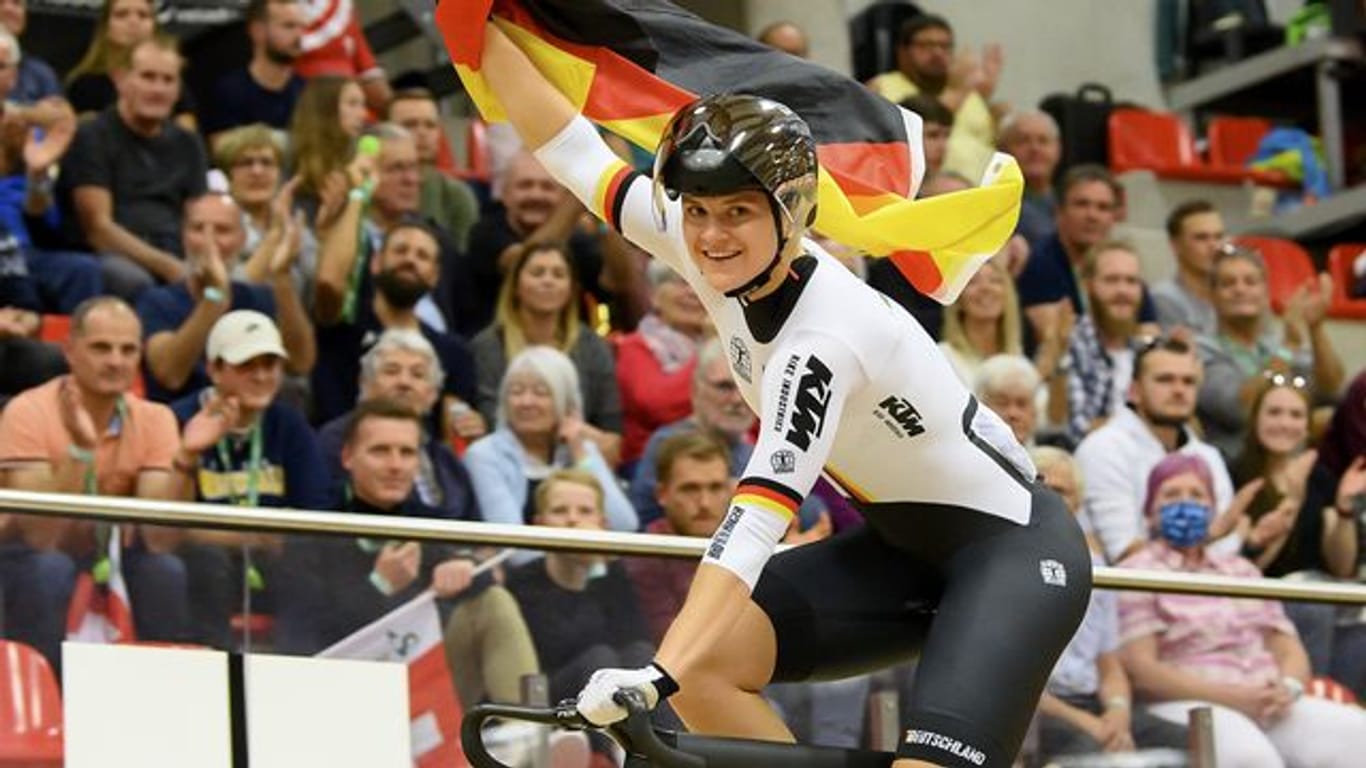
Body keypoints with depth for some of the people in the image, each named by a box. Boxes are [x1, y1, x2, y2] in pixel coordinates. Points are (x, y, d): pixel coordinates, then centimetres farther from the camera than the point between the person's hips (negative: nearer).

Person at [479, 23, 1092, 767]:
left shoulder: (826, 336, -30)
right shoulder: (722, 261, -8)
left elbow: (754, 523, -40)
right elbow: (574, 152, -1)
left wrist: (652, 679, -48)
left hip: (1012, 548, -8)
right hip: (901, 546, 8)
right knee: (700, 667, -11)